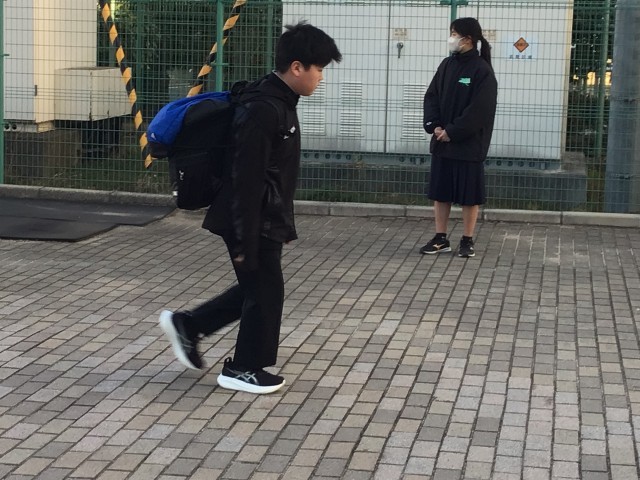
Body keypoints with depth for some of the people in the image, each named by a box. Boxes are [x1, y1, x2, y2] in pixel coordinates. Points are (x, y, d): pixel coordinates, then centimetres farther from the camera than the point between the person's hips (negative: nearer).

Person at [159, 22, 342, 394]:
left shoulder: (280, 103, 10)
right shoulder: (263, 110, -23)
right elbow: (246, 182, -24)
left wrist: (283, 225, 22)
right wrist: (246, 240, -22)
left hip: (267, 222, 10)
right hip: (253, 224, -10)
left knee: (257, 289, 19)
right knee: (265, 292, 4)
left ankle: (188, 326, 29)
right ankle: (243, 369, 21)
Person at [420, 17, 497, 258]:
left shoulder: (482, 70, -10)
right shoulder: (447, 65, 8)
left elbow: (479, 110, -16)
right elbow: (431, 96, 8)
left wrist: (452, 132, -17)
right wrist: (434, 126, -8)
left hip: (469, 144, -6)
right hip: (442, 141, 6)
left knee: (469, 193, 2)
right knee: (440, 191, 9)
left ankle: (467, 240, 13)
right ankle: (440, 238, 18)